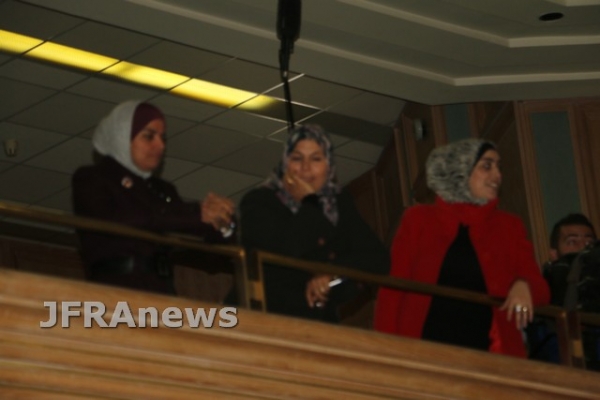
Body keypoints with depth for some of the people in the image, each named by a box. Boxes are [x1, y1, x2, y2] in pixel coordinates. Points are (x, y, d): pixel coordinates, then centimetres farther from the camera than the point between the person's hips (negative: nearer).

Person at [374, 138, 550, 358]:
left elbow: (539, 288, 8)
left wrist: (524, 286, -16)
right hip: (426, 352, -1)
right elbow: (393, 288, 6)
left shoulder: (509, 226, 14)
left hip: (489, 354, 1)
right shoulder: (419, 220, 10)